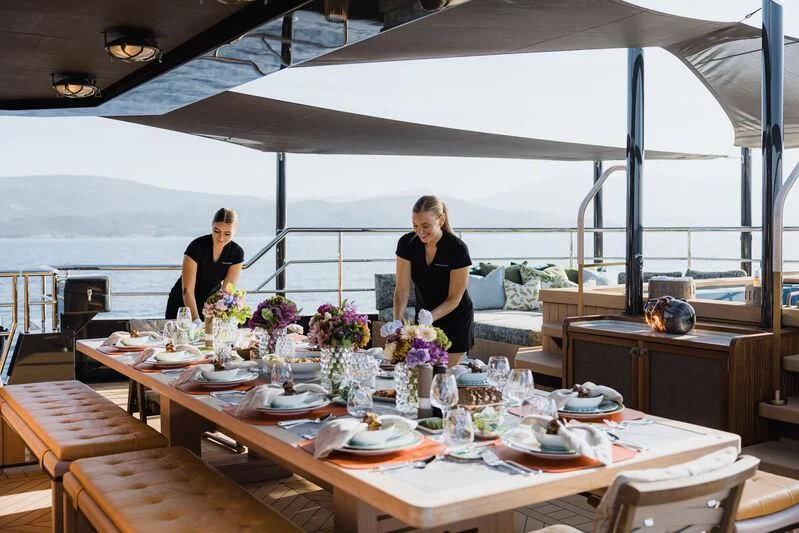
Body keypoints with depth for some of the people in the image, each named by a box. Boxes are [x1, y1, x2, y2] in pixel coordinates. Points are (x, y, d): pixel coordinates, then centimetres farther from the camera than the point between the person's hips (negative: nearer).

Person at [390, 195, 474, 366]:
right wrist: (397, 320, -31)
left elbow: (454, 298, -19)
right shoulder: (406, 243, -15)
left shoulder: (457, 248, -24)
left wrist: (431, 317, -36)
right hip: (424, 315, 3)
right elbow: (402, 289, -15)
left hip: (456, 319, -3)